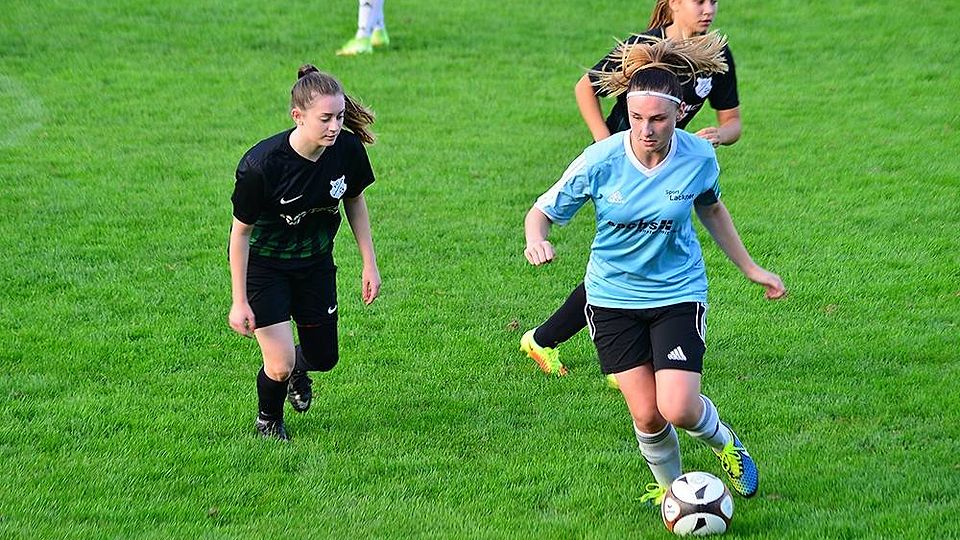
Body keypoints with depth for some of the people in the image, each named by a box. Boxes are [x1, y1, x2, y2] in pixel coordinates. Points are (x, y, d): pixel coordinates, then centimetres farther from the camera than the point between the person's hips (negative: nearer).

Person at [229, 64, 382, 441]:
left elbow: (355, 202, 3)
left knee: (323, 358, 13)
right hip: (264, 265, -5)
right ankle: (268, 421, 23)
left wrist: (370, 265, 4)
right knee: (280, 366, -12)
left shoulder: (348, 149, -18)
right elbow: (240, 232, -19)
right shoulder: (261, 164, -32)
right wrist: (240, 302, -16)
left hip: (316, 262, 5)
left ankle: (298, 368, 53)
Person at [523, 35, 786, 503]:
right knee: (646, 415, -3)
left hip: (678, 292, 0)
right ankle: (669, 485, 28)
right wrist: (536, 240, -31)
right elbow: (543, 210, -8)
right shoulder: (600, 161, -18)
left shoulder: (699, 158, -13)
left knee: (679, 409, -15)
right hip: (613, 296, 0)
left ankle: (724, 441, 21)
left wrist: (750, 268, 16)